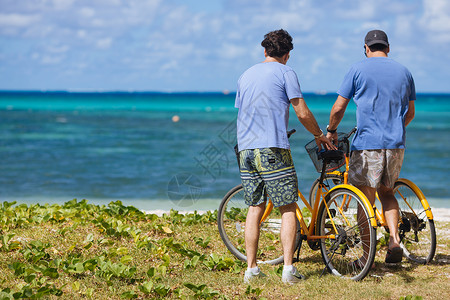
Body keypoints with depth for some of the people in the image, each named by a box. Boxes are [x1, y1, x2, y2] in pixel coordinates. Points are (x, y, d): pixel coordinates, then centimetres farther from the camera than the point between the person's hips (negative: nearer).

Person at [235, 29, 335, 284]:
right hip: (273, 149, -6)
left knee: (255, 208, 10)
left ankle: (251, 268, 9)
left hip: (246, 149, 6)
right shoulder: (285, 72, 1)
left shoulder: (246, 75, 19)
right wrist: (320, 135, 13)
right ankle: (289, 268, -7)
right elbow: (303, 113, -3)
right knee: (288, 208, 0)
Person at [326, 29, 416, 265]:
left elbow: (339, 107, -3)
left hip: (367, 143, -4)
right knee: (386, 191, 21)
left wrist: (331, 130, 14)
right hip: (396, 144, 4)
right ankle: (394, 238, 2)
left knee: (366, 200, 1)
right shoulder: (404, 72, 11)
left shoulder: (358, 70, -2)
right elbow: (410, 113, 18)